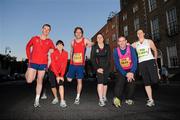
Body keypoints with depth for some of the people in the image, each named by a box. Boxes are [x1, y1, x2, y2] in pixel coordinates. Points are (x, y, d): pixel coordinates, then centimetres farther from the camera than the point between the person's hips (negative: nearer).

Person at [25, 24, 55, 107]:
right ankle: (28, 72, 32)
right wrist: (29, 58, 9)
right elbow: (28, 47, 14)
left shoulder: (49, 42, 2)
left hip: (43, 64, 1)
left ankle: (37, 100, 17)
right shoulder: (34, 38, 2)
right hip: (33, 62, 0)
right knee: (29, 81, -3)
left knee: (39, 81, 7)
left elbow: (53, 50, 14)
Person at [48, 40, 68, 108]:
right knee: (53, 86, 2)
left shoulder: (65, 53, -12)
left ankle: (62, 101, -13)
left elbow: (64, 65, -11)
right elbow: (53, 65, -19)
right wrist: (57, 76, -21)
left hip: (60, 72, 1)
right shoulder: (53, 53, -17)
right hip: (52, 71, 0)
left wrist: (61, 75, -16)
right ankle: (56, 98, 26)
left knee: (61, 84, -16)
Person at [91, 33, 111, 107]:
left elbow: (108, 58, -4)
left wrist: (103, 68, -12)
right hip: (98, 67, -1)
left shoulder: (107, 47, 1)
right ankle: (101, 100, -13)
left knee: (105, 82, 5)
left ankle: (104, 97, 24)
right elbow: (93, 59, -4)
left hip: (106, 67, 2)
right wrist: (97, 68, -13)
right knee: (100, 81, -14)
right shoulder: (94, 47, 0)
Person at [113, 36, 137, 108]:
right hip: (121, 70, 0)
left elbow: (135, 61, -15)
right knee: (120, 82, -23)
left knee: (131, 82, -16)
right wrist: (126, 74, -22)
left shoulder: (131, 49, -11)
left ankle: (129, 99, 1)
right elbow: (117, 64, -15)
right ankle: (117, 98, -31)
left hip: (130, 70, 1)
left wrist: (132, 72, -26)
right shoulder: (116, 51, -11)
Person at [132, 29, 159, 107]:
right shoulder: (135, 44, 14)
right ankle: (151, 100, 6)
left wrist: (155, 60, 9)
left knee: (154, 80, -13)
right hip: (141, 63, 2)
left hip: (150, 61, -2)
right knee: (146, 82, 0)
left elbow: (155, 50, 14)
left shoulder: (149, 41, 10)